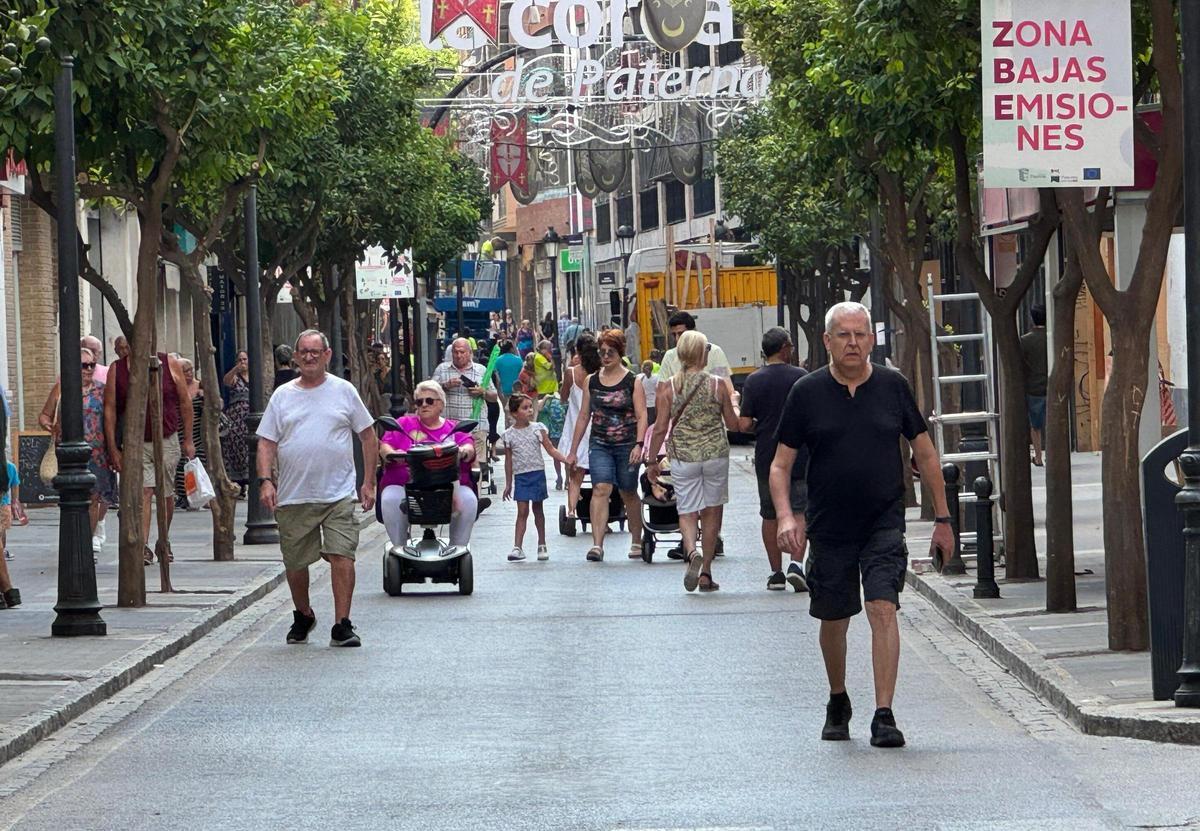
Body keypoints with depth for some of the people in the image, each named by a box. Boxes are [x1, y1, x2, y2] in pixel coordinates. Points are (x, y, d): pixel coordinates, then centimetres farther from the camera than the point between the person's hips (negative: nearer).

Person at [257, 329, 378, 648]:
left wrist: (368, 483, 3)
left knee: (341, 557, -12)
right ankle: (303, 616, 33)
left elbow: (369, 437, 8)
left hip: (338, 494, -2)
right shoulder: (283, 396, 8)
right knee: (295, 563, 10)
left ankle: (342, 626, -7)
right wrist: (265, 480, -8)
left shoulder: (343, 391, 5)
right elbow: (266, 443, 6)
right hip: (293, 498, 2)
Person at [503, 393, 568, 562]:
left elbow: (550, 449, 1)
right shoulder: (509, 435, 1)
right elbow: (509, 459, 7)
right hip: (520, 476, 0)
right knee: (522, 511, -6)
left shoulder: (538, 429, 0)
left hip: (537, 473, 0)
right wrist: (509, 483, 9)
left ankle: (542, 545, 22)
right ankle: (517, 548, -7)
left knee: (537, 509, 10)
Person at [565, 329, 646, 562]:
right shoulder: (591, 381, 8)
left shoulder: (632, 382, -1)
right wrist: (573, 451, 12)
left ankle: (637, 542, 26)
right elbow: (583, 416, 13)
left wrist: (638, 445, -17)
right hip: (600, 445, 2)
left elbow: (641, 416, -4)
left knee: (629, 493, 9)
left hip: (627, 445, -2)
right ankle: (597, 544, -24)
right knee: (600, 489, -15)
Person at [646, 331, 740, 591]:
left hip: (682, 456, 0)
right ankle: (706, 572, 15)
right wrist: (733, 402, 22)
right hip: (715, 453, 0)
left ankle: (691, 551, -24)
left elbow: (660, 428, -4)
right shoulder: (717, 385, -5)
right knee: (712, 511, 12)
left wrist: (651, 461, 6)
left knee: (687, 511, 7)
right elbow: (733, 423, 2)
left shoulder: (669, 388, -5)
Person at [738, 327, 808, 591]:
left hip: (767, 457, 2)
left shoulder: (753, 381, -3)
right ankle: (796, 564, -15)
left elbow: (744, 425, -7)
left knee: (770, 515, 10)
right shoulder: (800, 377, -6)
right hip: (798, 454, -1)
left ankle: (776, 572, 12)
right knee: (799, 512, 2)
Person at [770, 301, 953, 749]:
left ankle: (884, 716, -16)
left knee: (883, 610, -16)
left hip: (884, 524, -1)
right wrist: (785, 516, -15)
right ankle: (838, 704, 36)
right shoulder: (807, 392, -2)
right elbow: (780, 464, 1)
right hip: (829, 528, 1)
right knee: (833, 620, 11)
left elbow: (925, 453, 9)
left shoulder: (893, 386, 1)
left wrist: (942, 519, 8)